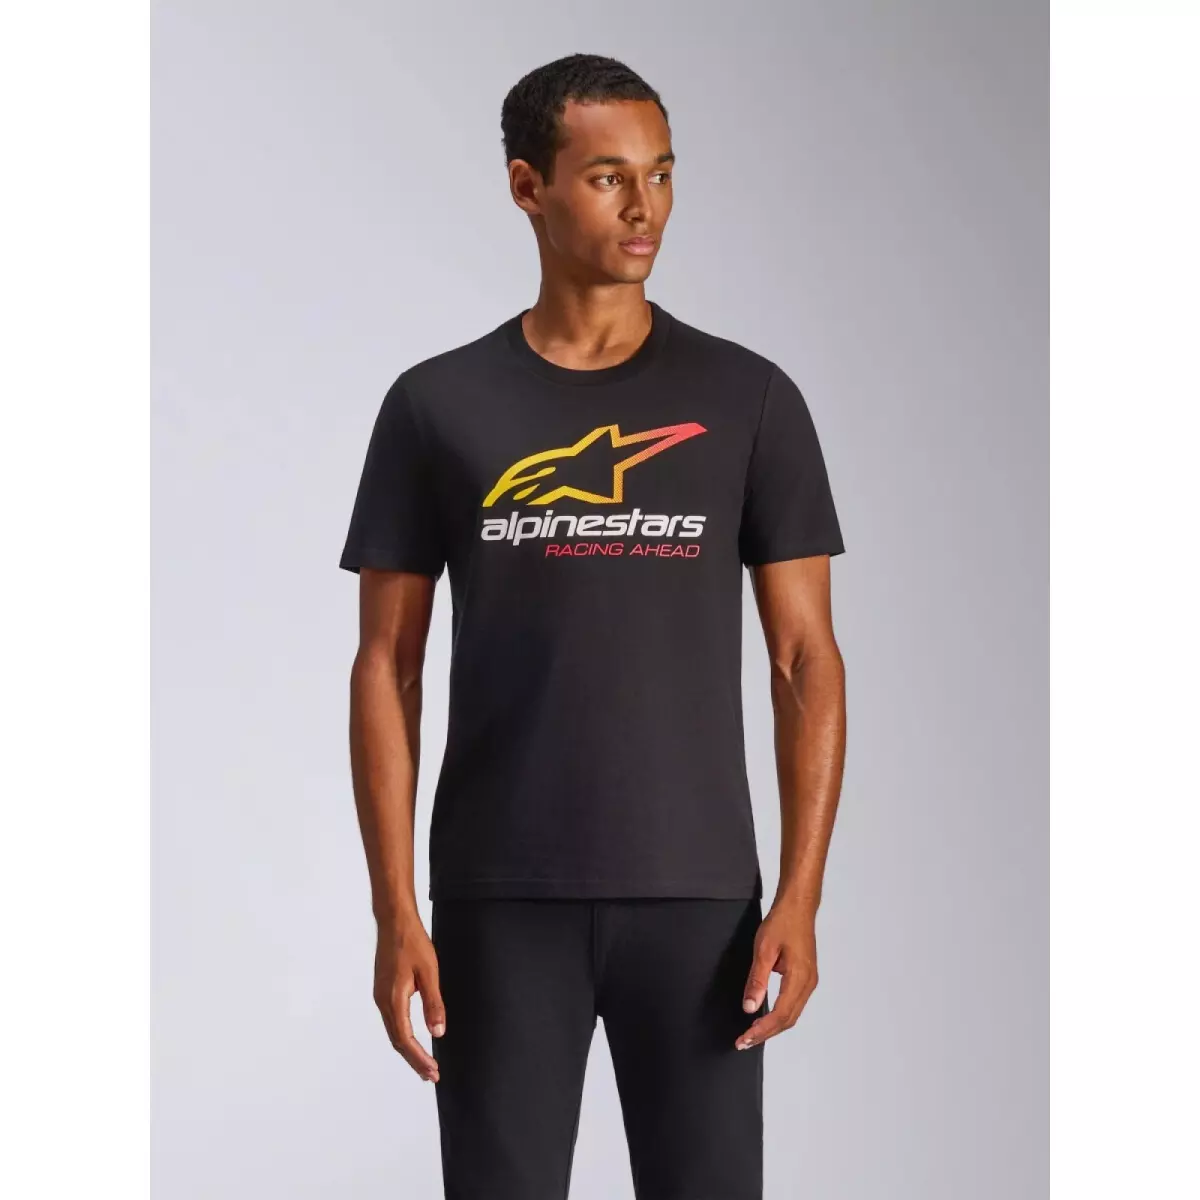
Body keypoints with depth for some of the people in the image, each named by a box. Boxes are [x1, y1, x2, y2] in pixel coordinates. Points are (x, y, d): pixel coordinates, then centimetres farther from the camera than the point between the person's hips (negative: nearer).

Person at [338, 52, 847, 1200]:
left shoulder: (748, 400, 2)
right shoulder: (437, 407, 2)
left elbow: (805, 660, 1)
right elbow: (386, 668, 2)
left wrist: (800, 895, -8)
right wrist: (394, 910, -5)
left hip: (696, 893, 0)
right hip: (502, 899, 0)